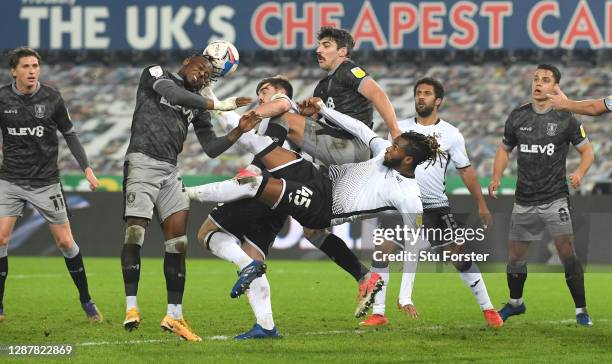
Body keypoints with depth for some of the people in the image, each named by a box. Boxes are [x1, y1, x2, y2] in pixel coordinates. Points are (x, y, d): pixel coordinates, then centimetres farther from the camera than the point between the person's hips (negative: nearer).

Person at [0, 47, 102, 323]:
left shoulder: (52, 98, -6)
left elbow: (69, 134, 4)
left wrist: (86, 167, -2)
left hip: (45, 181, -1)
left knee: (65, 242, 1)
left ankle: (86, 301, 17)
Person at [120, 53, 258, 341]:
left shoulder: (198, 105, 19)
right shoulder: (155, 75, 5)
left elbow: (212, 149, 16)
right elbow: (173, 94, -16)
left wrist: (238, 131, 0)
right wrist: (218, 105, -16)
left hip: (169, 171, 6)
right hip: (142, 163, -6)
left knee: (177, 241, -2)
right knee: (135, 233, -15)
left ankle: (174, 315, 1)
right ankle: (131, 307, -13)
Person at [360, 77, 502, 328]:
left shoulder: (451, 134, 0)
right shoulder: (401, 129, 4)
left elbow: (466, 170, 6)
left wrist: (481, 205, 5)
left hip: (437, 206, -1)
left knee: (460, 256, -4)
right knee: (382, 251, -11)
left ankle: (488, 310, 7)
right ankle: (378, 314, -4)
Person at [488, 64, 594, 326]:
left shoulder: (565, 118, -5)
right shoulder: (518, 116, 4)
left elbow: (586, 150, 2)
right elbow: (505, 149, 17)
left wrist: (579, 172, -17)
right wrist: (496, 178, 2)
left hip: (555, 198, -4)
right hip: (524, 201, 4)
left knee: (567, 253, -15)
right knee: (516, 256, 10)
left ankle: (581, 310, -6)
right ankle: (515, 303, 34)